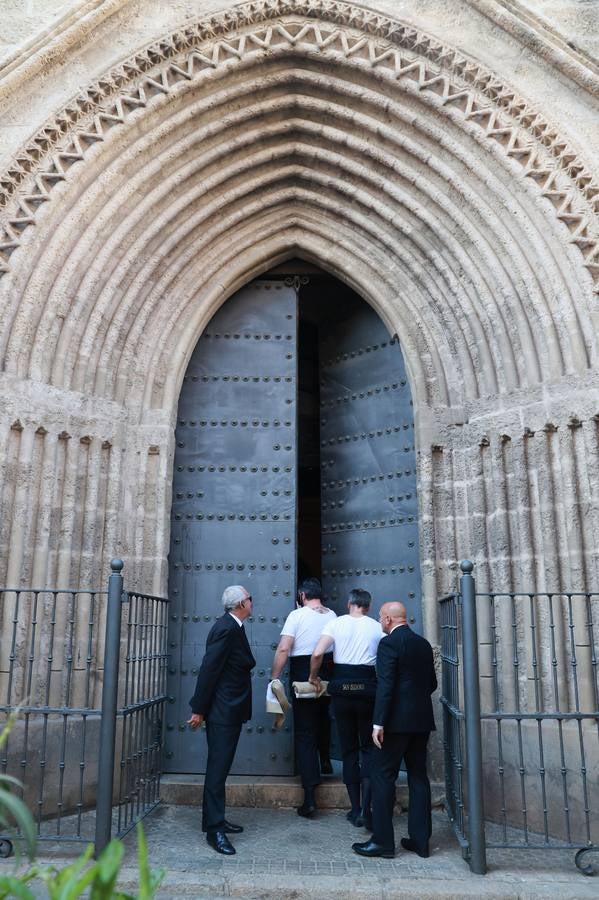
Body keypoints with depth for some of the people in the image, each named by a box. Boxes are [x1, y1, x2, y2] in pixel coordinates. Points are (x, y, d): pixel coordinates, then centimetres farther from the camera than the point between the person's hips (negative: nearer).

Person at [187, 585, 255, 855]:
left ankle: (215, 819, 27)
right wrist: (199, 710, -18)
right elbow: (209, 668, -20)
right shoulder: (226, 628, -19)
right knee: (218, 768, -4)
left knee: (220, 766, 16)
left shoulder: (233, 627, 12)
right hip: (222, 711, -10)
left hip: (230, 711, 10)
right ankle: (214, 828, 2)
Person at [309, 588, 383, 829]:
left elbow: (317, 654, -13)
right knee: (368, 748, 10)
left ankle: (356, 809, 16)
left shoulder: (336, 623, -1)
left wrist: (313, 677, 3)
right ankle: (366, 808, -3)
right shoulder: (377, 627, 2)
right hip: (368, 688, 0)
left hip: (342, 688, 0)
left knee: (349, 750, 12)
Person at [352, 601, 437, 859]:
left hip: (397, 720, -7)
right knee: (418, 775, 12)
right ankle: (420, 840, 17)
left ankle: (382, 840, 3)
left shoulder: (389, 643, -11)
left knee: (382, 775, 1)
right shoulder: (424, 644, 11)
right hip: (422, 720, 7)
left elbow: (385, 685, -18)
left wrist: (378, 723, -18)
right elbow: (432, 683, 16)